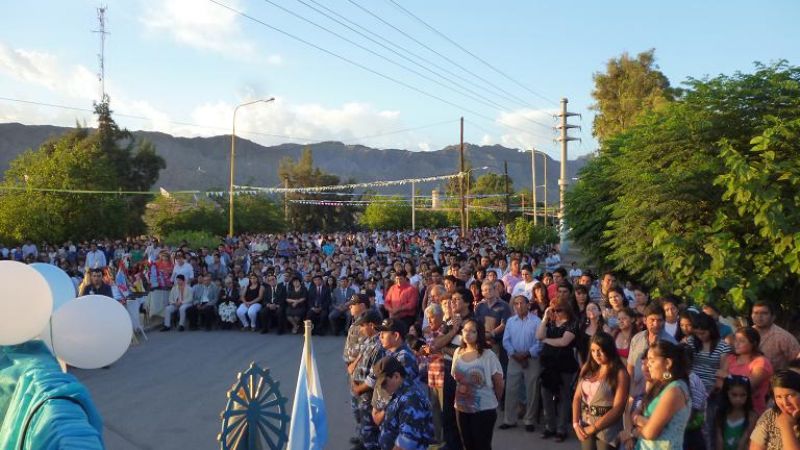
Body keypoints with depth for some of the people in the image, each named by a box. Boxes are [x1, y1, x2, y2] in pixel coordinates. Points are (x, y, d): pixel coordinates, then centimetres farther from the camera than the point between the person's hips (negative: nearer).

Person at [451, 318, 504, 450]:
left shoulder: (488, 355, -14)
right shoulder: (458, 353, 2)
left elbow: (499, 383, -7)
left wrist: (493, 401, 4)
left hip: (484, 409, -5)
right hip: (462, 408, 5)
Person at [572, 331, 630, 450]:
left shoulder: (620, 373, -10)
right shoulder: (587, 368, 6)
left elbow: (618, 408, -15)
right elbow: (577, 397, 5)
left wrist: (593, 428, -15)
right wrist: (576, 424, -8)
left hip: (606, 428, -4)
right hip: (585, 426, 5)